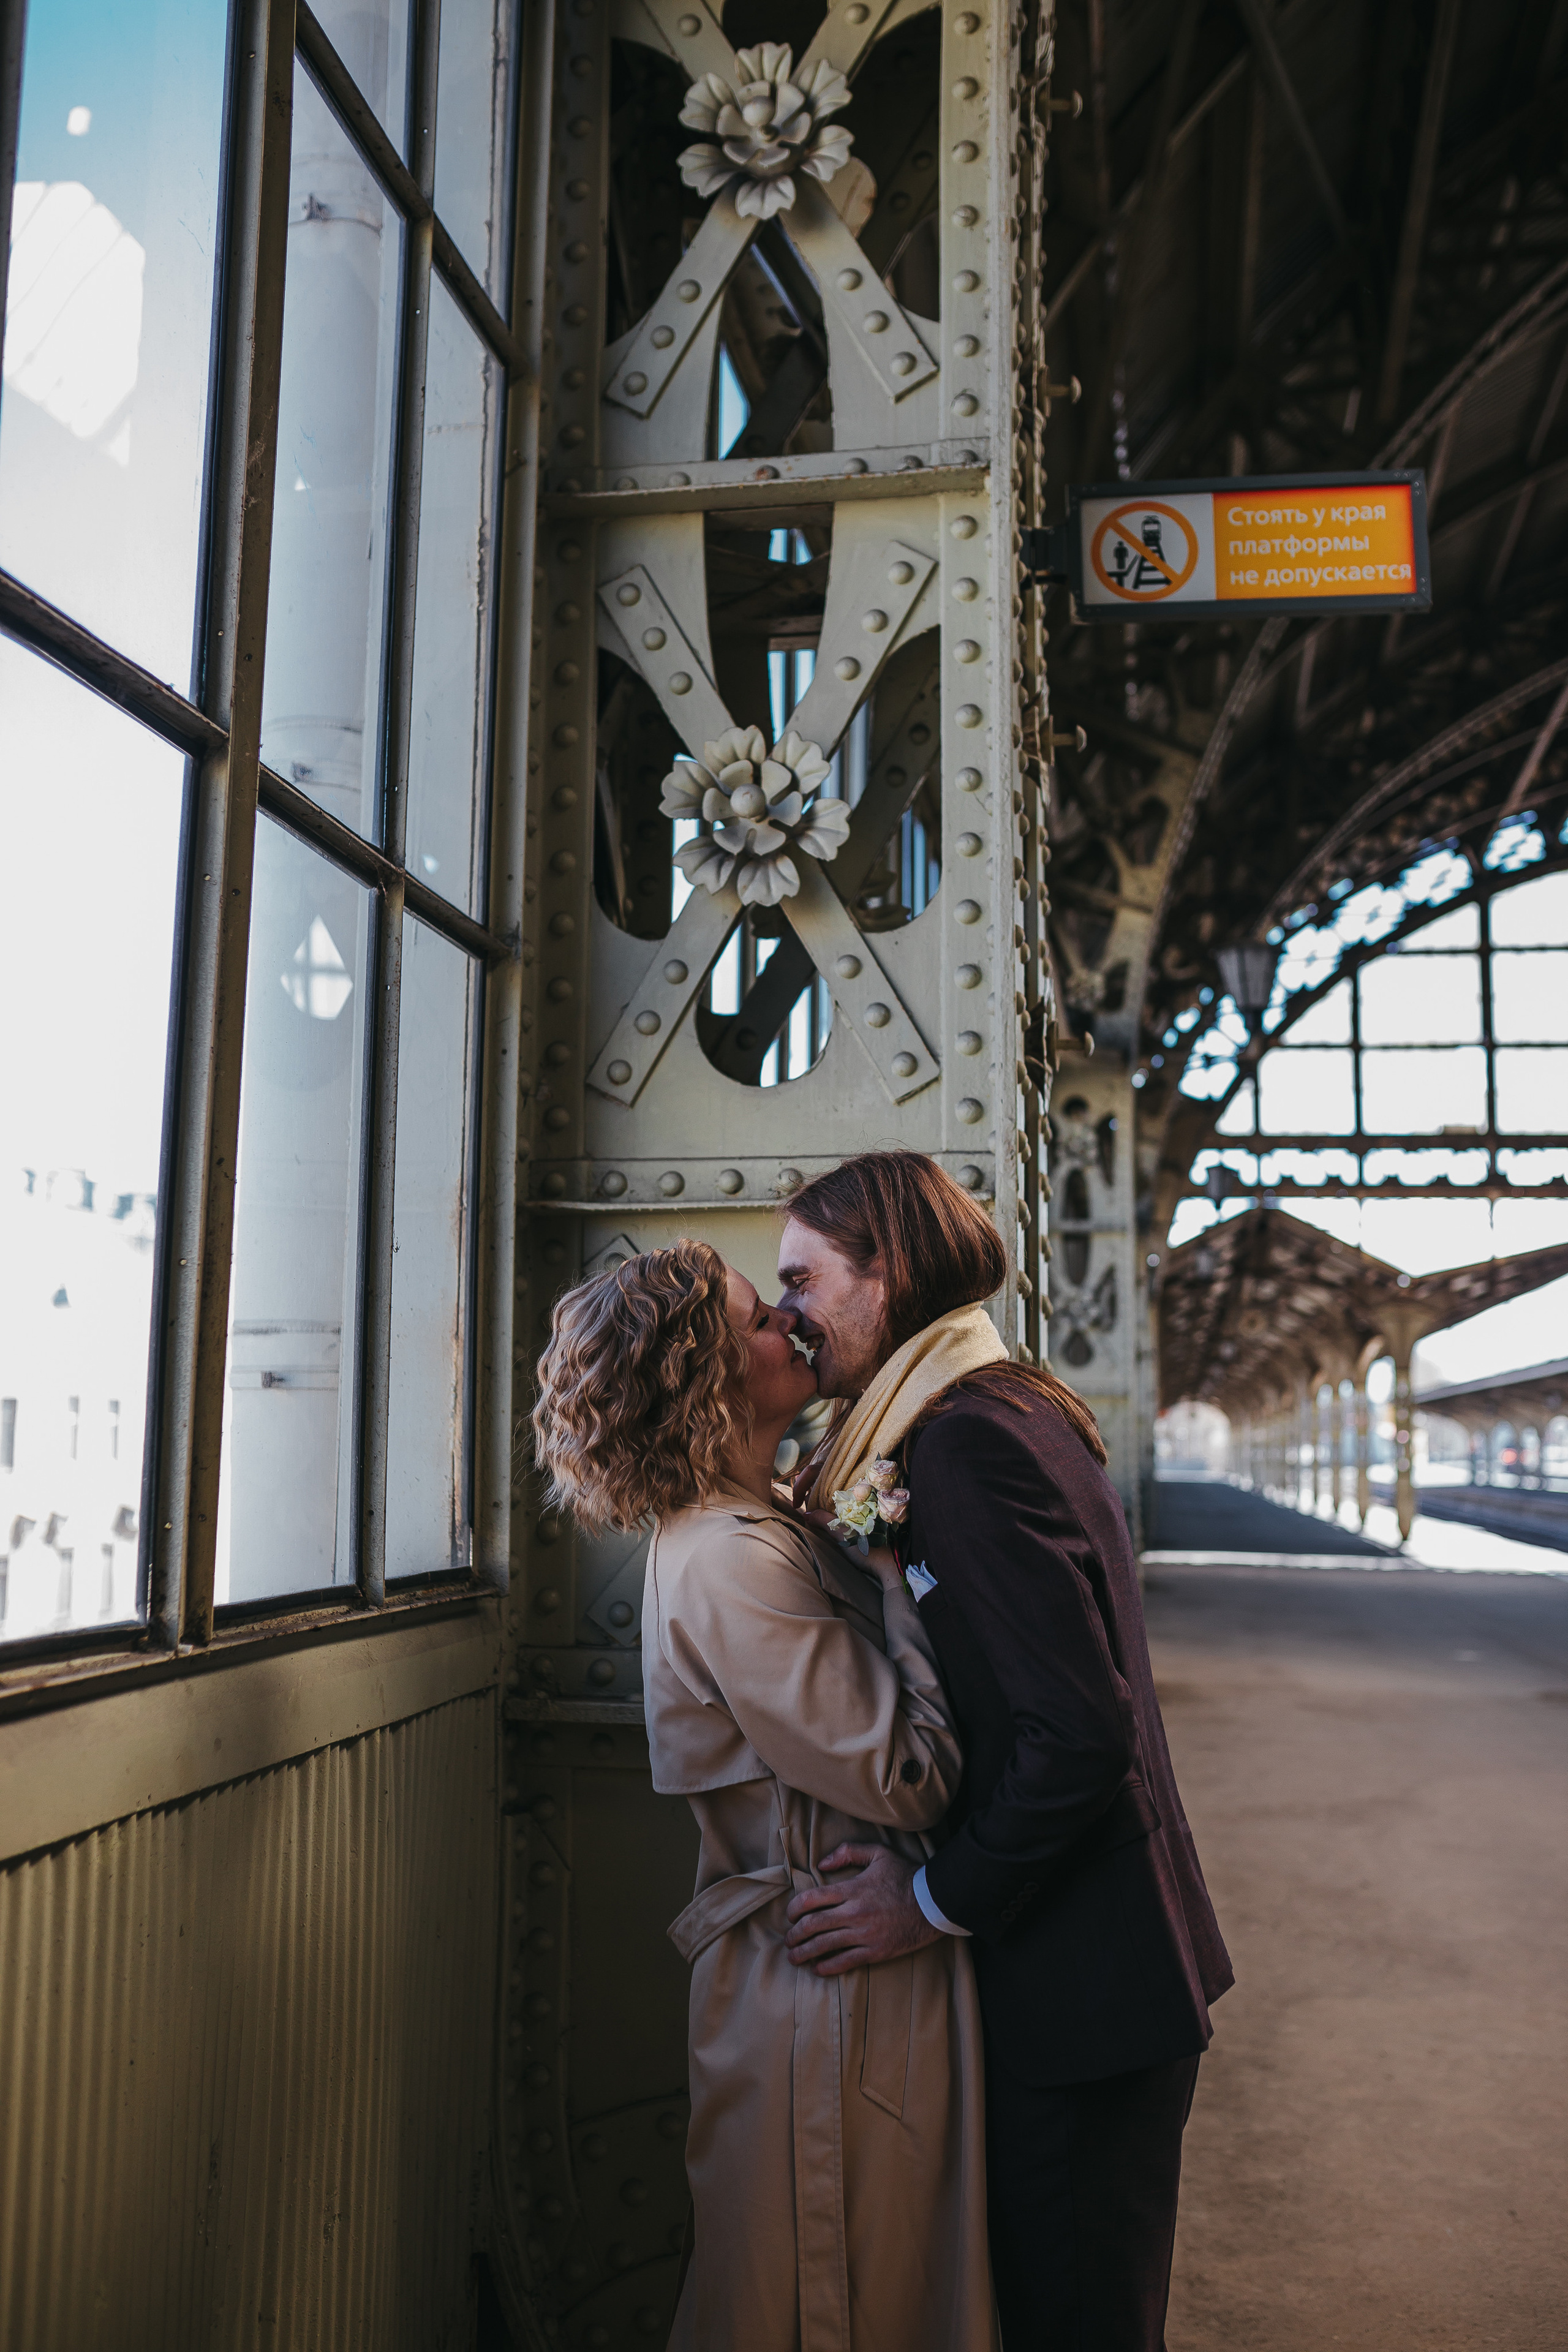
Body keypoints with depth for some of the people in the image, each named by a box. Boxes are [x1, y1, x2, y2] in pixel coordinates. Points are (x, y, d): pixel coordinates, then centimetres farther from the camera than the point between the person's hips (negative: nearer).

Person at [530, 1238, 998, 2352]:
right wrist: (892, 1569, -18)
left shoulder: (758, 1529, 9)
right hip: (834, 1996, -10)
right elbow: (906, 1777, -25)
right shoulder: (728, 1564, -23)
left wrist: (869, 1543, 2)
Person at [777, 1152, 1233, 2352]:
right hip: (1115, 1956, 10)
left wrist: (937, 1901, -15)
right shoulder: (1016, 1409, 10)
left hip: (1082, 1984, -10)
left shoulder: (968, 1440, -21)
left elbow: (1079, 1736, -26)